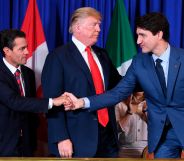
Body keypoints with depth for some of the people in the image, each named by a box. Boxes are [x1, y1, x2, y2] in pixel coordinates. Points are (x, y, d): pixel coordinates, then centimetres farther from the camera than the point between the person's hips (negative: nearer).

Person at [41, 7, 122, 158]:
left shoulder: (101, 54, 14)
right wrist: (61, 138, -17)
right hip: (78, 140, -6)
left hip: (108, 134, 6)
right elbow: (53, 101, -11)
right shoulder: (58, 57, -7)